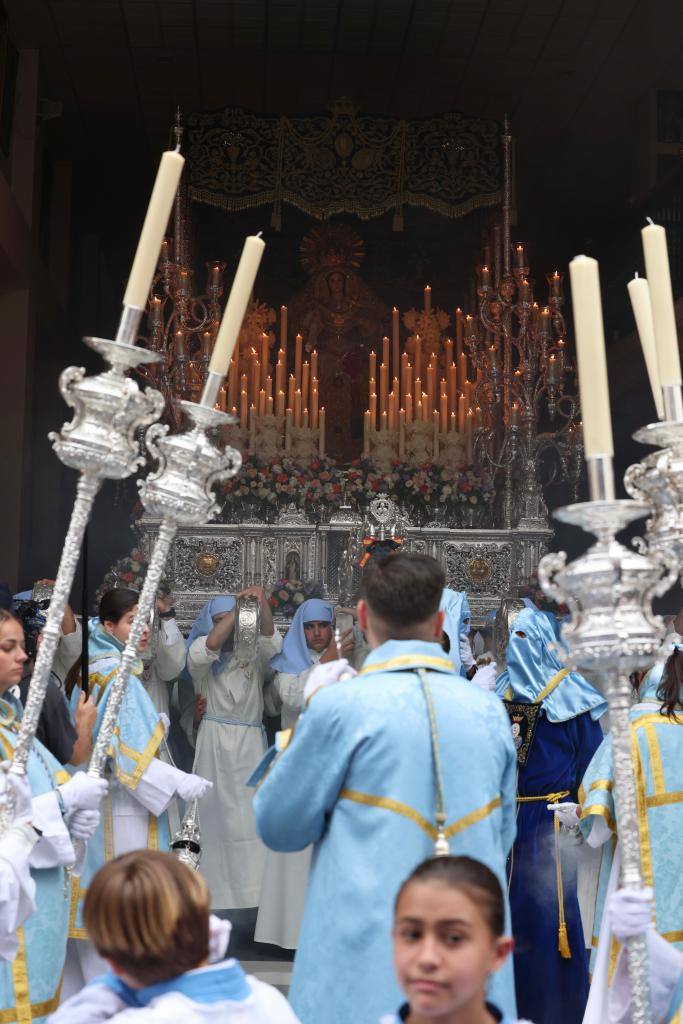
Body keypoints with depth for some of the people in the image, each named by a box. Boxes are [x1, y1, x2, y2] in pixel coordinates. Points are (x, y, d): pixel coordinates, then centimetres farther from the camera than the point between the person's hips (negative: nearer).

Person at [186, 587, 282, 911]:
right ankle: (216, 890, 1)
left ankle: (257, 886, -6)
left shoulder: (254, 658, 12)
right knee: (217, 816, -3)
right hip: (215, 746, -1)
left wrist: (262, 605, -25)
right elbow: (210, 645, -14)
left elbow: (271, 642, -9)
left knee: (254, 818, -7)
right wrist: (241, 604, -15)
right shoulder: (201, 659, 8)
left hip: (251, 747, 1)